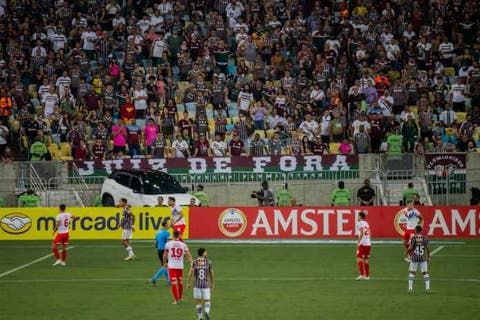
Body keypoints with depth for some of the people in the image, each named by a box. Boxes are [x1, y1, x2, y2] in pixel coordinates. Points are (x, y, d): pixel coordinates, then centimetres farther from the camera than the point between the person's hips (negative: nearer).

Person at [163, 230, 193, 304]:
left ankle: (176, 300, -12)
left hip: (171, 266, -2)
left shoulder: (168, 244, -4)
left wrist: (164, 262, 19)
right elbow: (189, 256, -1)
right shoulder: (183, 244, 0)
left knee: (174, 283, -4)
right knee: (180, 282, 18)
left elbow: (165, 255, 3)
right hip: (180, 266, 2)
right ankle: (179, 298, 29)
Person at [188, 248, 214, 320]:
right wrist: (212, 283, 19)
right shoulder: (208, 262, -2)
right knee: (207, 301, 7)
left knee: (198, 301, 12)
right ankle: (206, 311, -23)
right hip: (206, 285, 0)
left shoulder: (194, 262, -4)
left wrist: (188, 283, -2)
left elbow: (191, 273, -12)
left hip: (197, 285, 0)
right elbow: (211, 274, 5)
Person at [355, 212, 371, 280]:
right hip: (368, 243, 8)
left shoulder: (360, 223, -5)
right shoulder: (366, 223, 19)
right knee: (366, 260, 11)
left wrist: (358, 241, -19)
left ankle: (362, 275, -17)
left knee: (359, 259, -8)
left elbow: (361, 233, -17)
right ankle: (367, 276, 13)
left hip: (363, 244, -8)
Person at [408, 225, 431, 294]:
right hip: (423, 258, 1)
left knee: (412, 273, 10)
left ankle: (410, 289, 3)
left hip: (414, 257, -1)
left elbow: (410, 248, -14)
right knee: (425, 273, 9)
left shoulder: (413, 238, -8)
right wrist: (428, 257, 9)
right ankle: (427, 288, 0)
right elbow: (428, 248, -3)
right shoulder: (424, 238, -2)